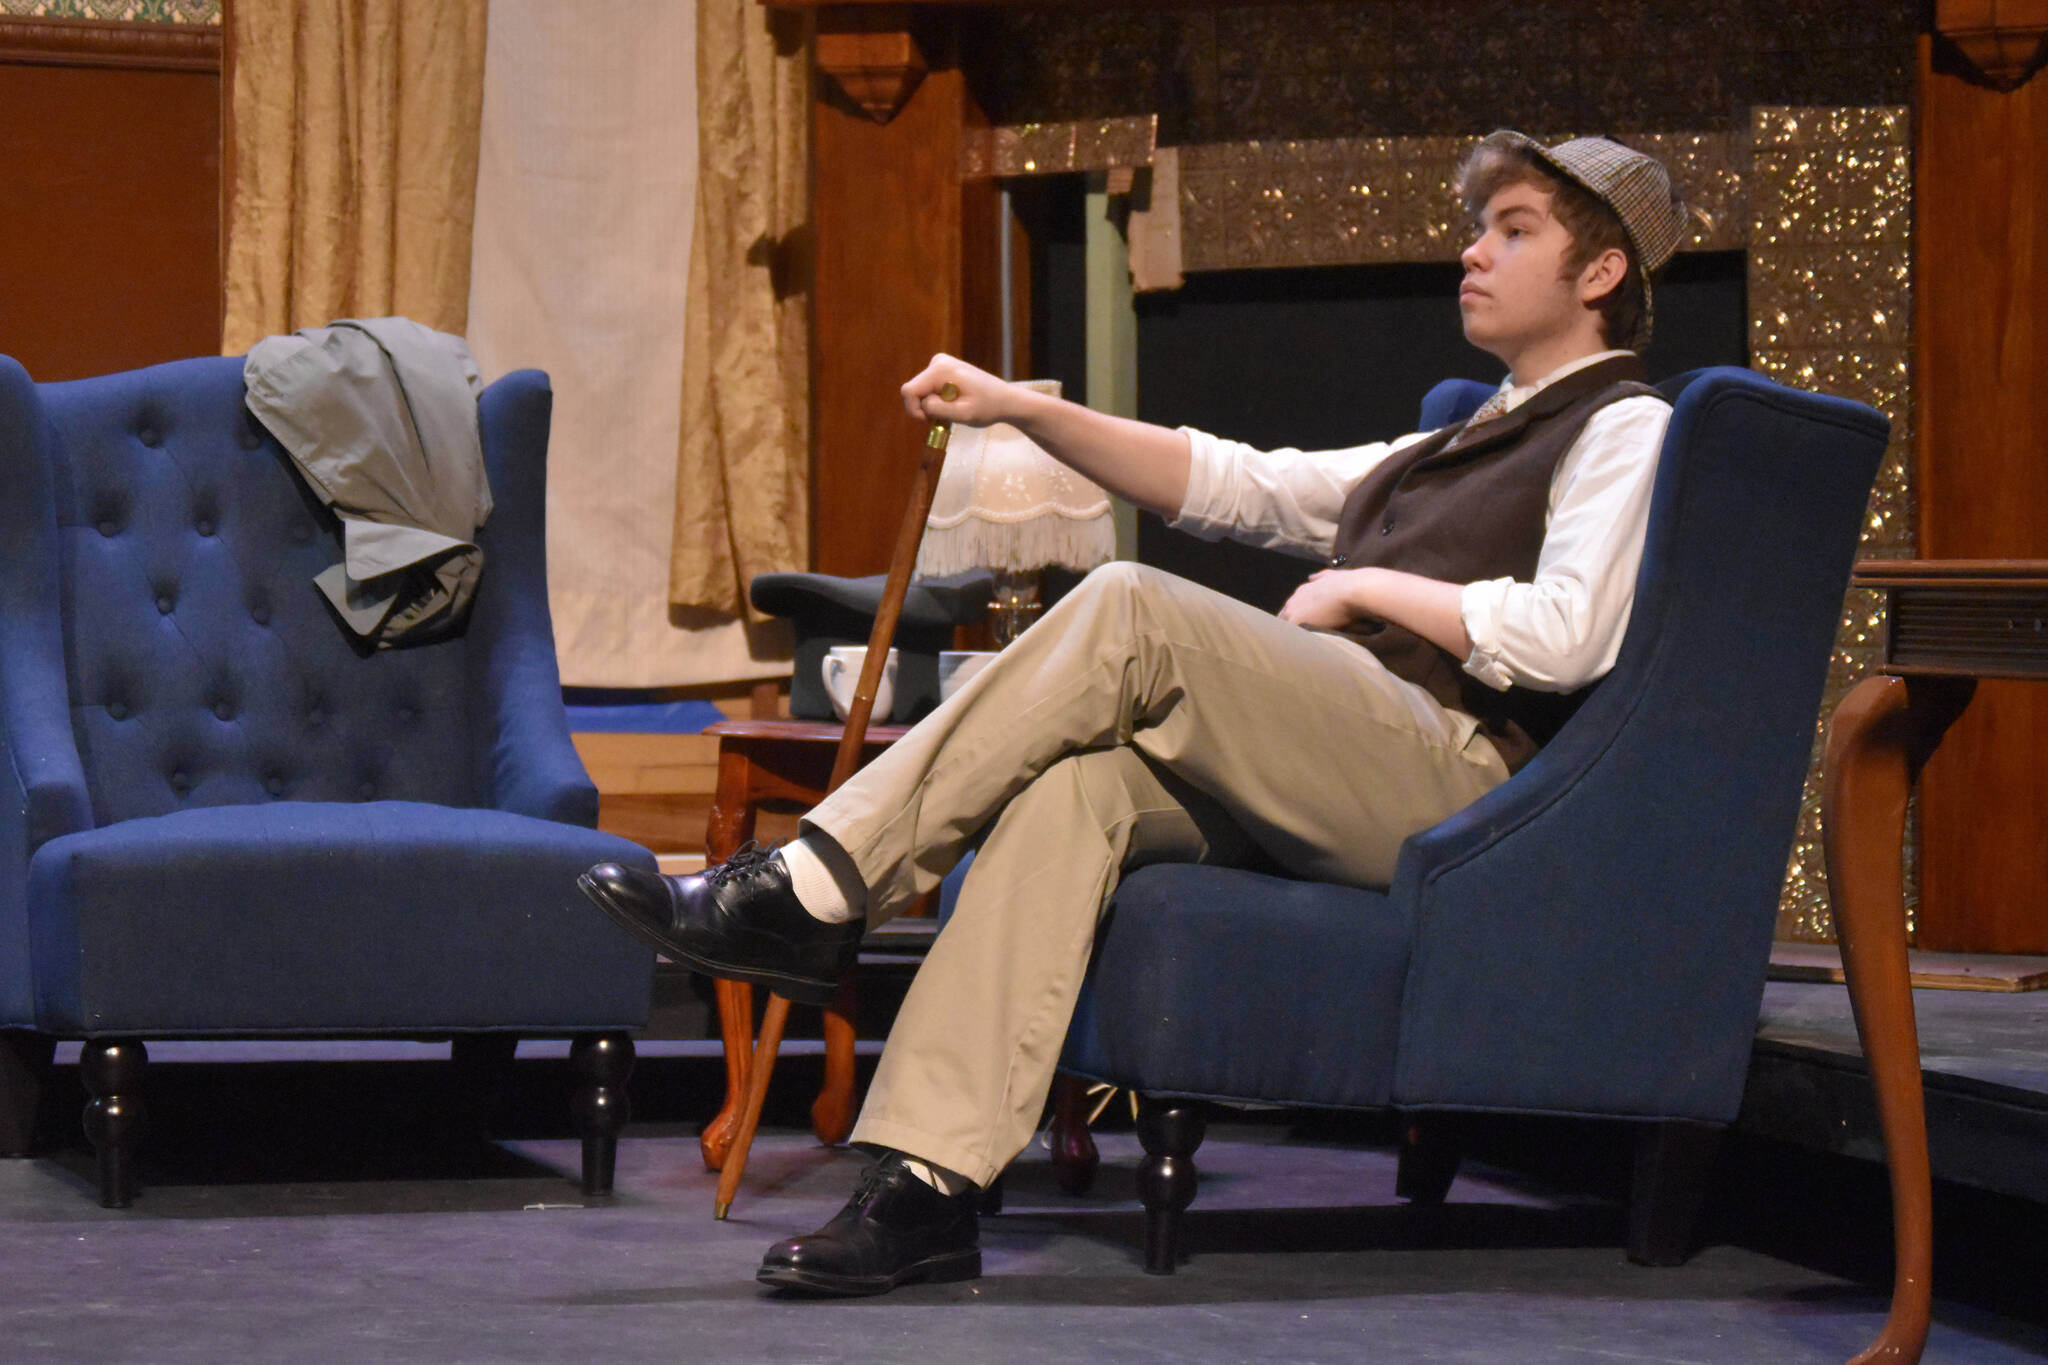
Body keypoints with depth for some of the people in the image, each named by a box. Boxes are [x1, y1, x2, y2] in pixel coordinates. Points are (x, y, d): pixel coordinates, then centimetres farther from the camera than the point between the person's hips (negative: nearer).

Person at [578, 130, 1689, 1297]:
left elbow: (1565, 637, -11)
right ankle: (927, 1186, -36)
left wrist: (1364, 590, -2)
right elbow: (1236, 486, 29)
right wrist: (1023, 410, 19)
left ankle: (816, 891, -25)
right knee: (1077, 783, -23)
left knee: (1129, 612, -24)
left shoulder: (1624, 430, 8)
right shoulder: (1475, 439, 35)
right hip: (1317, 793, 7)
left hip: (1454, 776, -7)